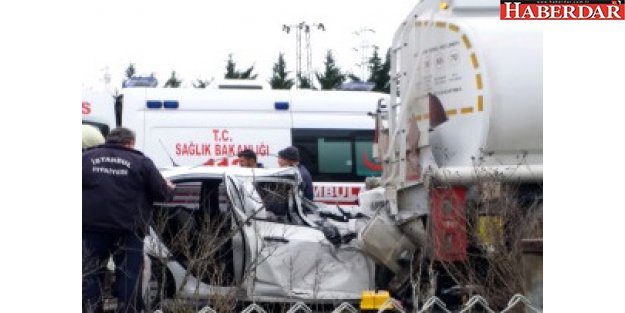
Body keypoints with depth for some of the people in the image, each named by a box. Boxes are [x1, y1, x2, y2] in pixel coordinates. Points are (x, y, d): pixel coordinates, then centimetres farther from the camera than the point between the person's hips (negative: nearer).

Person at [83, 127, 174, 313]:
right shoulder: (141, 163, 2)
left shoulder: (86, 158, 7)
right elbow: (162, 193, 2)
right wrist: (169, 188, 24)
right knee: (129, 276, 7)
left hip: (91, 226, 1)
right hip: (127, 229, -1)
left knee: (90, 274, 10)